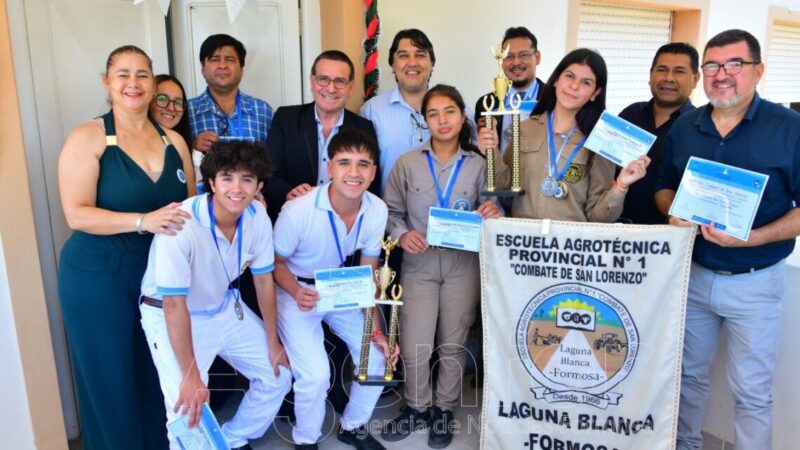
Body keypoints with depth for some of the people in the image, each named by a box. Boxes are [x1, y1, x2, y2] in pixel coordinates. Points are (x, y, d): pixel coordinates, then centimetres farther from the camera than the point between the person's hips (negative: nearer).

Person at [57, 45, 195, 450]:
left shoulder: (173, 141, 6)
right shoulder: (87, 138, -8)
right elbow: (77, 214, -17)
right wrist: (143, 221, -27)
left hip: (160, 275, 4)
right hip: (98, 279, -4)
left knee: (159, 376, 13)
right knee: (111, 382, 8)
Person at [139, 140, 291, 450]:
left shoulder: (258, 217, -16)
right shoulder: (182, 225, -34)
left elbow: (263, 279, -2)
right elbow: (175, 306, -27)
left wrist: (273, 343, 3)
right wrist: (191, 377, -22)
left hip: (225, 307, 6)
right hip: (170, 316, -6)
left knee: (277, 375, 11)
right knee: (189, 412, -18)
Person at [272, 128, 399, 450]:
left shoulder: (377, 210, -17)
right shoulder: (298, 211, -30)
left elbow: (368, 275, -5)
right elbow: (276, 263, -12)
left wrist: (376, 330, -9)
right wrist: (297, 292, -32)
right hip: (296, 291, -4)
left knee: (378, 358, -1)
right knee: (316, 374, -17)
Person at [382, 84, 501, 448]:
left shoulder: (478, 165, -1)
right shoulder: (407, 163, -1)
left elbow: (488, 211, 7)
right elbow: (391, 211, 5)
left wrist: (492, 212, -16)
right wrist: (401, 234, -14)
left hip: (463, 265, 1)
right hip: (419, 264, 0)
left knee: (453, 343, 11)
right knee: (414, 345, 1)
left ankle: (444, 410, 33)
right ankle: (416, 407, 27)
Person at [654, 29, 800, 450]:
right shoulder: (684, 127, 2)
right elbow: (664, 187, 11)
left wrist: (753, 238, -24)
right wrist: (674, 212, -11)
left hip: (755, 282, -4)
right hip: (692, 273, 4)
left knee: (752, 392, 8)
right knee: (688, 374, 18)